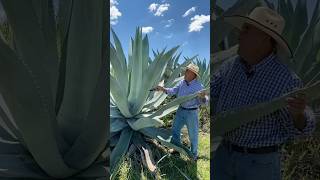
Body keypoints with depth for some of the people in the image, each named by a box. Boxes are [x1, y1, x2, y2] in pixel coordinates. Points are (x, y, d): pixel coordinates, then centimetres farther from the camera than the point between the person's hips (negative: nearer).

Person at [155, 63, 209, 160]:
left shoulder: (198, 86, -17)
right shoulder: (182, 82, -1)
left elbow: (205, 101, -19)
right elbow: (173, 91, -1)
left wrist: (203, 97, -41)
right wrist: (163, 89, -15)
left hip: (192, 112, -6)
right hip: (181, 110, 6)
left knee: (193, 134, 8)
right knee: (175, 129, 17)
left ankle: (194, 154, 29)